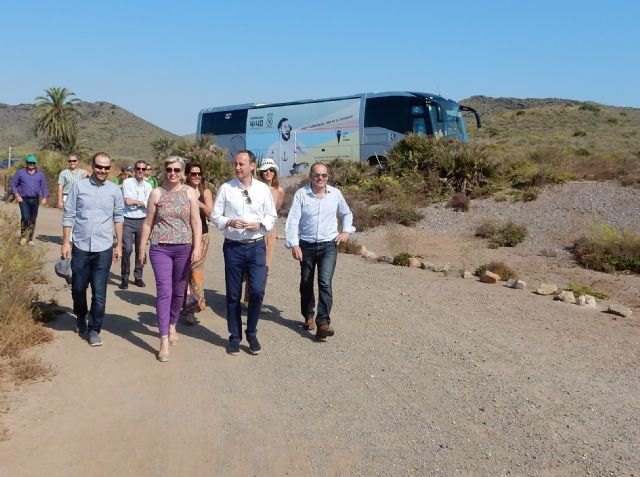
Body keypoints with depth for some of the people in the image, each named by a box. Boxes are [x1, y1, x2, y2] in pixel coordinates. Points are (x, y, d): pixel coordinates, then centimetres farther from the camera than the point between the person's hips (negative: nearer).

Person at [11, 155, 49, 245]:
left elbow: (44, 186, 10)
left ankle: (30, 239, 15)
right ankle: (23, 236, 3)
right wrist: (17, 195, -6)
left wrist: (44, 197, -1)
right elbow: (13, 184, 5)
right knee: (25, 218, -16)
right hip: (24, 199, -2)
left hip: (35, 200, 2)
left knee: (33, 220, 5)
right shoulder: (20, 172, 3)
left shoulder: (40, 174, 9)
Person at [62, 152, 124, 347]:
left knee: (99, 293, 2)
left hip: (104, 249, 0)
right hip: (80, 247, 1)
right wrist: (66, 242, -2)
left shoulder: (114, 190, 0)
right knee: (78, 288, 13)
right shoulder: (79, 186, -2)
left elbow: (118, 218, 6)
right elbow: (68, 215, 1)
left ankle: (94, 329, 17)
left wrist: (119, 245, 5)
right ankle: (81, 317, 41)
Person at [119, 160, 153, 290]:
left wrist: (136, 202, -12)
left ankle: (138, 277, 20)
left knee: (140, 250, 9)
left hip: (142, 221, 3)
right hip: (128, 221, -3)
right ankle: (124, 278, 1)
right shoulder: (127, 182, -3)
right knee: (127, 249, -10)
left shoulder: (148, 186, 6)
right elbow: (127, 201, -12)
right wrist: (142, 202, -8)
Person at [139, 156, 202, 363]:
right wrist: (142, 248, 4)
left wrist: (197, 248, -8)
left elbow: (196, 222, 0)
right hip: (160, 248, -1)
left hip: (184, 248, 1)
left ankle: (172, 326, 36)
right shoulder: (156, 193, 2)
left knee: (179, 291, 13)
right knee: (164, 292, -9)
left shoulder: (189, 193, 2)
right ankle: (164, 342, -7)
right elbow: (148, 223, 5)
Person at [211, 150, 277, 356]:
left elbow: (272, 216, 7)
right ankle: (234, 336, 24)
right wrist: (229, 222, -17)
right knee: (233, 294, 8)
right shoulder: (226, 188, -1)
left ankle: (252, 333, 17)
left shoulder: (263, 189, 1)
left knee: (257, 291, -6)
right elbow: (215, 215, 1)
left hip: (256, 246, 0)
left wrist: (260, 225, -12)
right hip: (233, 247, 0)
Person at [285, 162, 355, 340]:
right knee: (306, 283, 14)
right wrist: (294, 244, -17)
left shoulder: (335, 194, 0)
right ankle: (308, 316, 34)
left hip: (329, 246, 0)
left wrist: (346, 231, 2)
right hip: (306, 245, 0)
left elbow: (347, 214, 17)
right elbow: (293, 220, -11)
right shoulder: (301, 194, -9)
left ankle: (323, 323, -12)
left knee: (325, 283, -12)